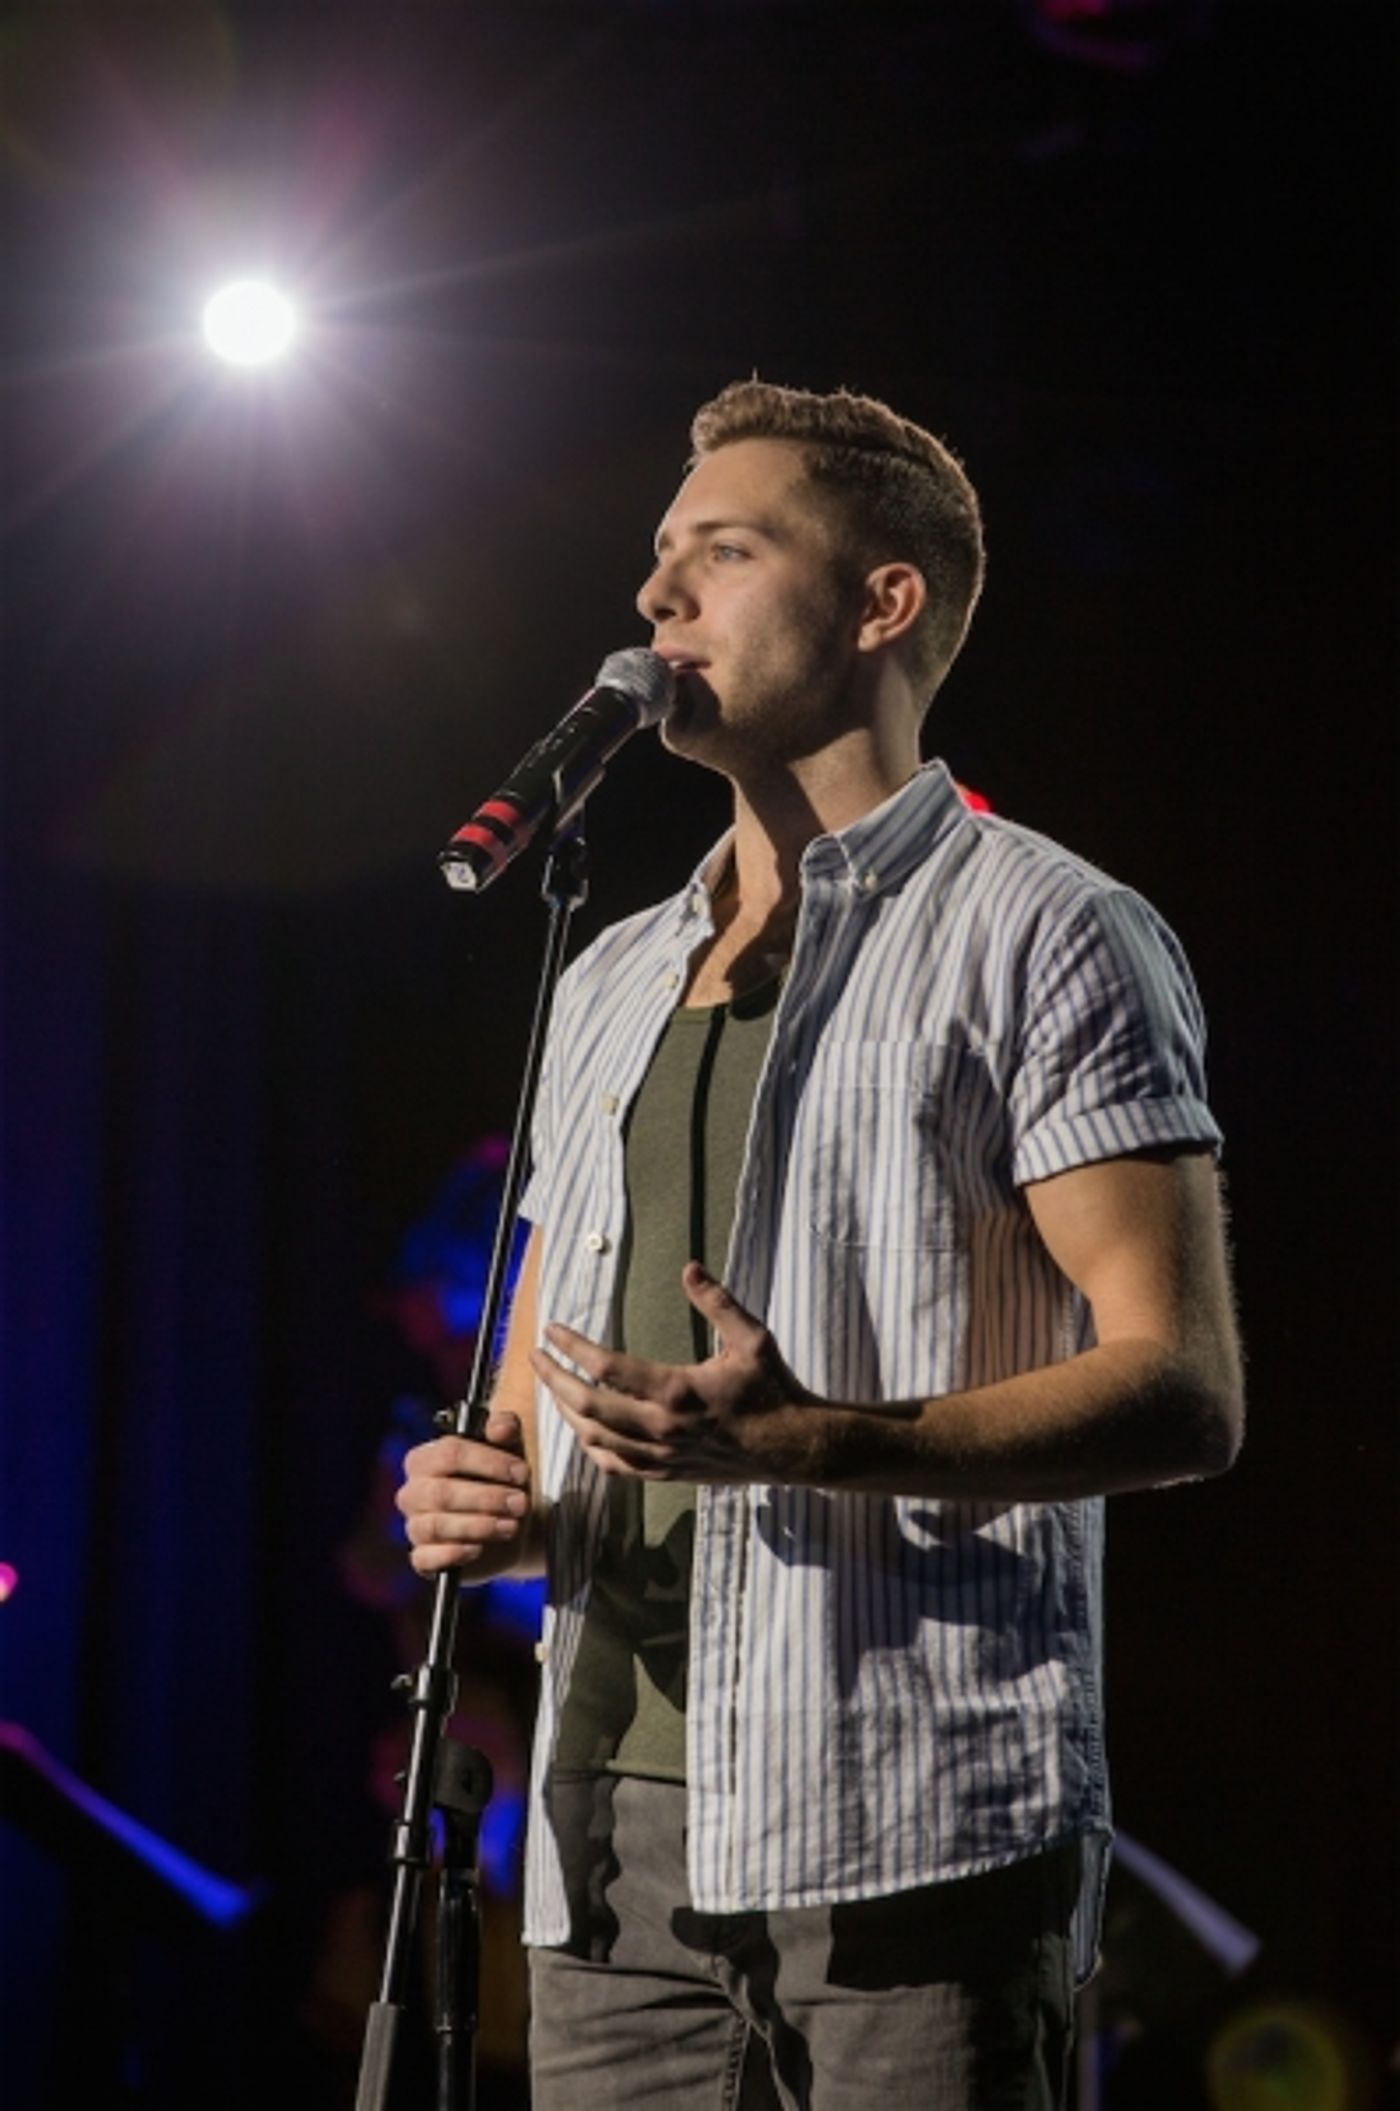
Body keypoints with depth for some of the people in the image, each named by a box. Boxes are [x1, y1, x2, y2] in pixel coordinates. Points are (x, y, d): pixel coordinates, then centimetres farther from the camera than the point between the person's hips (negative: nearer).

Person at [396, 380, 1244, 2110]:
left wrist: (811, 1440, -21)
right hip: (615, 1836, 6)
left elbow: (1182, 1393, -8)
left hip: (911, 1833, -6)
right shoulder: (615, 982, 22)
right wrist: (489, 1499, 2)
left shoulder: (1046, 935, 1)